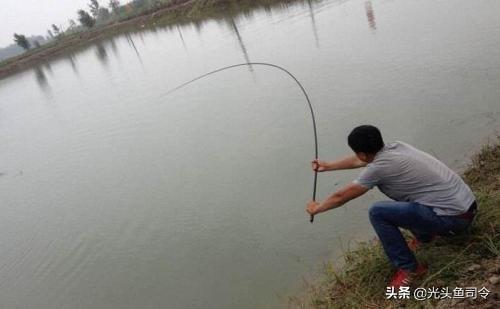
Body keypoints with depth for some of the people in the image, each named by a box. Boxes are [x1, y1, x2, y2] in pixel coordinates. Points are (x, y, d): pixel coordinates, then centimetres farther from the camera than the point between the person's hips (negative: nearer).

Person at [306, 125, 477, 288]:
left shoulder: (379, 167, -18)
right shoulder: (395, 147, 5)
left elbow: (341, 197, -5)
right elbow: (360, 161, 22)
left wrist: (317, 208, 12)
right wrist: (327, 165, 31)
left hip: (454, 218, -9)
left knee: (377, 212, -13)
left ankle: (410, 268, 0)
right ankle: (425, 234, 28)